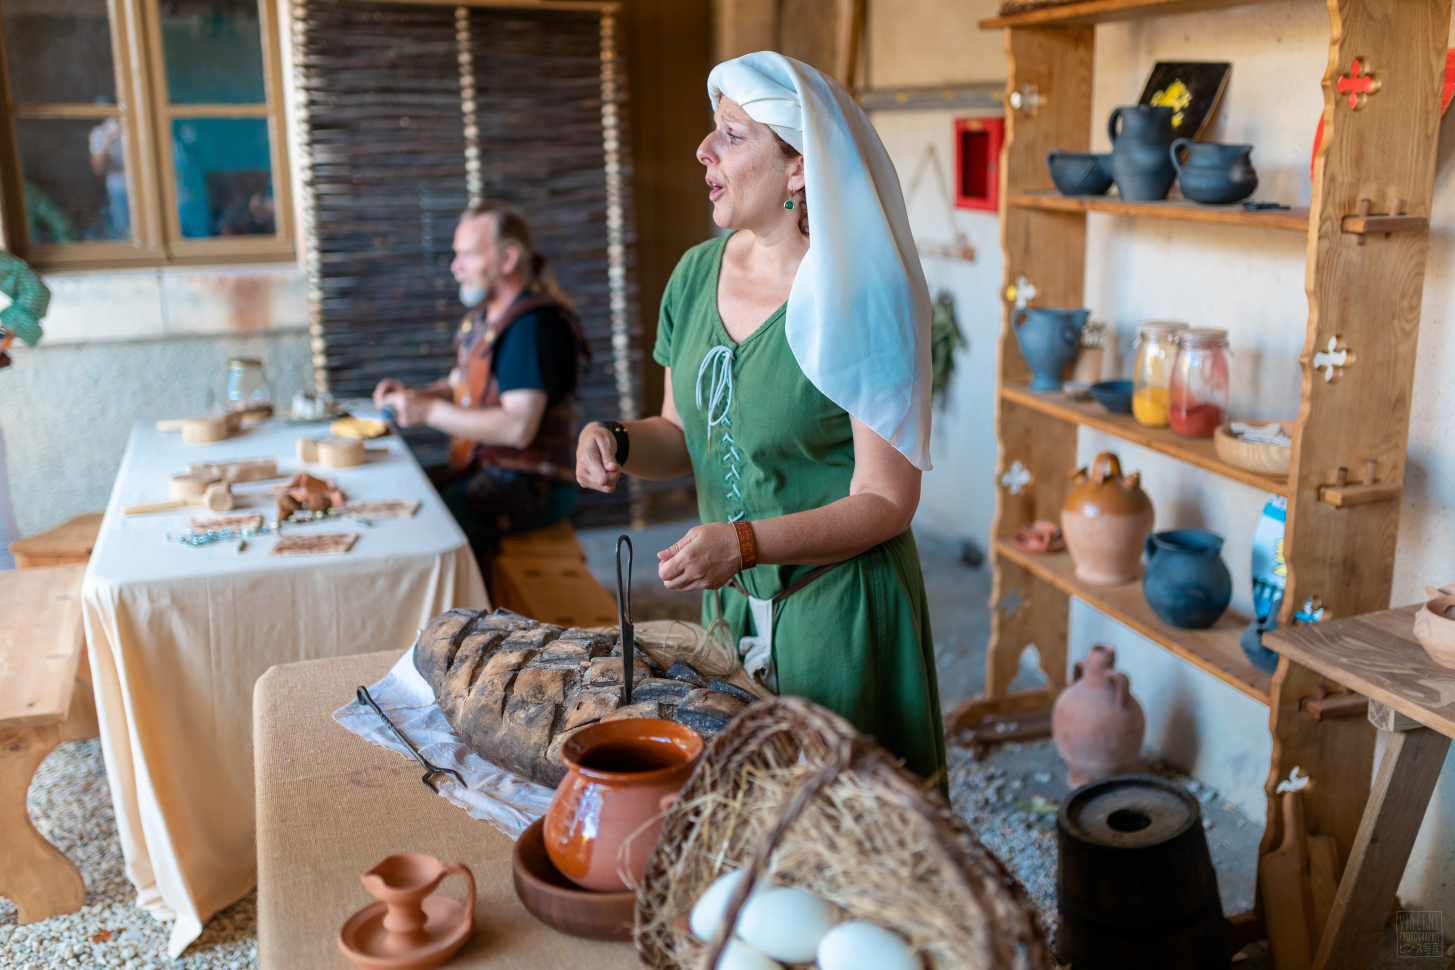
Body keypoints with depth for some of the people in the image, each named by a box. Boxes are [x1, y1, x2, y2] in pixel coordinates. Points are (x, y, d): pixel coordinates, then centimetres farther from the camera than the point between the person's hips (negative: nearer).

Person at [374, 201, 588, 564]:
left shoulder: (533, 325, -17)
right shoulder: (484, 314, 15)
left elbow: (518, 428, -25)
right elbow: (461, 383, 28)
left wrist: (429, 411, -19)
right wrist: (412, 395, 7)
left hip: (530, 487, -10)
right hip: (482, 469, 10)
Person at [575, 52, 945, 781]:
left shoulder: (855, 297, -20)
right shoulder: (696, 274, 0)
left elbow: (886, 501, -18)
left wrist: (745, 542, -29)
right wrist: (616, 442, -9)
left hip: (840, 606, -6)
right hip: (731, 598, 6)